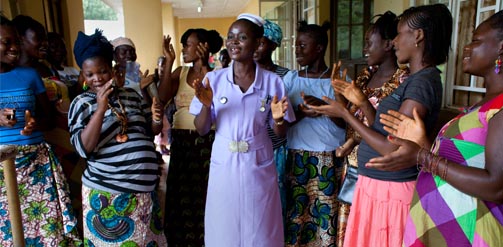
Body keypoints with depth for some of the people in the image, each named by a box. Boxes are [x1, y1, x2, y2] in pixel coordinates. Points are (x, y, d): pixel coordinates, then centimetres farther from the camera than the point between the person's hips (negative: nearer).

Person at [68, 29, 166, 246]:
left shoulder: (132, 95, 6)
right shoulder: (81, 103, -5)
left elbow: (151, 132, 12)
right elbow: (84, 148, -16)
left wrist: (156, 119, -10)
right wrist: (101, 108, -25)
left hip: (144, 187, 4)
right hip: (106, 192, -3)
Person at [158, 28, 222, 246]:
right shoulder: (180, 72, 7)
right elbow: (162, 98, -8)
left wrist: (204, 68, -23)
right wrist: (169, 61, -8)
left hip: (206, 143, -3)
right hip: (181, 142, 4)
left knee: (203, 197, 8)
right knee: (180, 196, 13)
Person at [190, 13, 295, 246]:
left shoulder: (272, 81, -4)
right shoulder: (213, 79, -2)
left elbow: (280, 133, 2)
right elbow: (201, 129, 0)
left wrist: (278, 118, -20)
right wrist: (206, 105, -19)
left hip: (259, 167, 0)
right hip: (224, 166, 1)